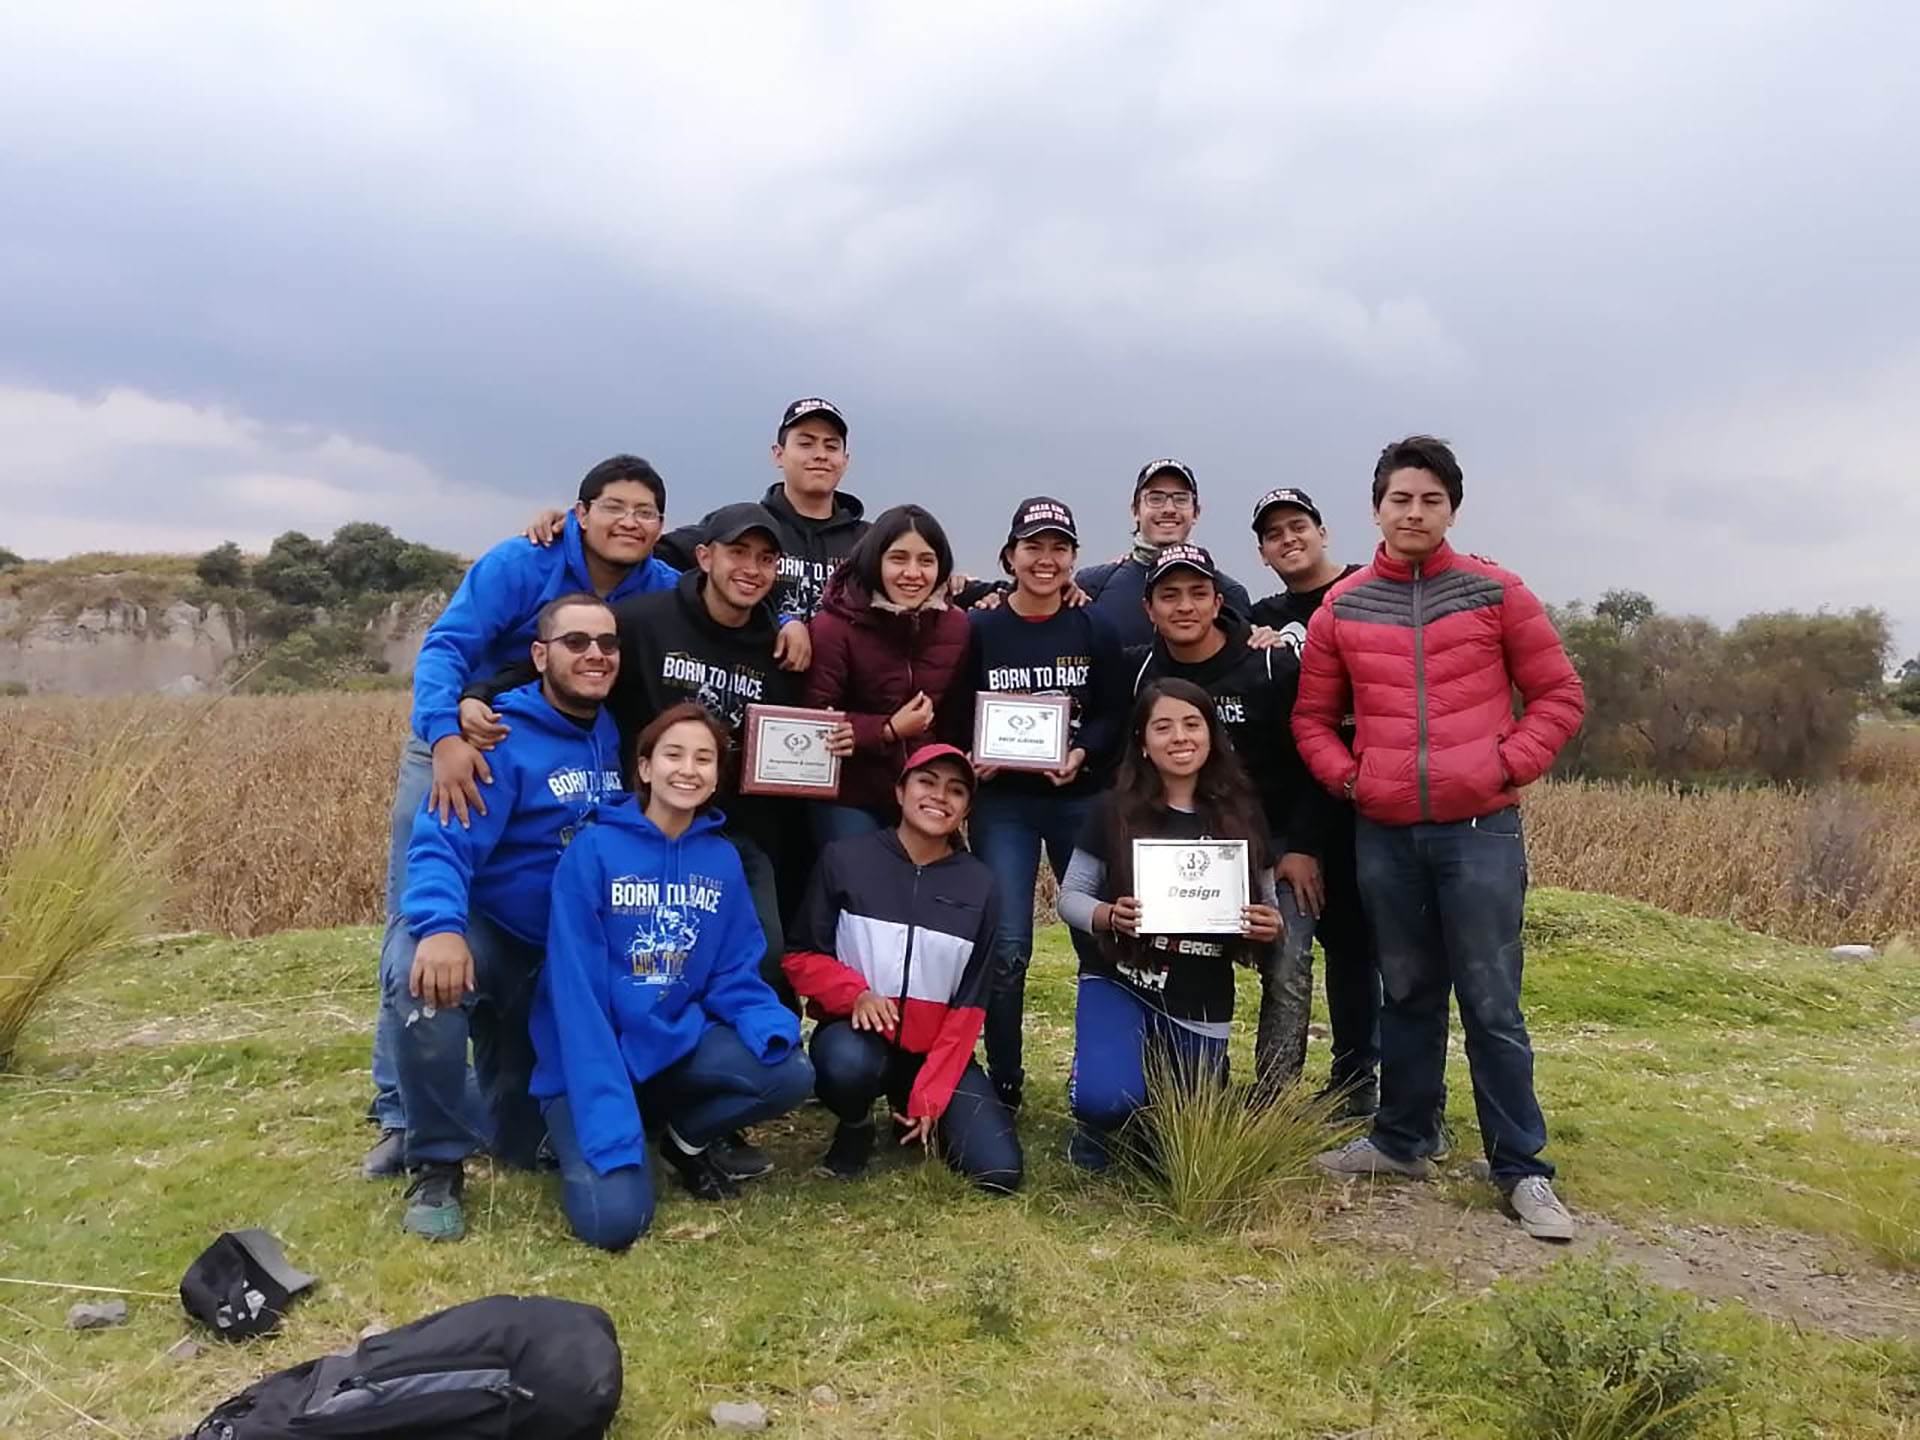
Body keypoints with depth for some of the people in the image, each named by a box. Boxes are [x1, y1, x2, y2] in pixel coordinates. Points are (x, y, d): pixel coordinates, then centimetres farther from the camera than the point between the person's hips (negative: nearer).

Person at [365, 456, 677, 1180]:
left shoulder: (663, 592, -8)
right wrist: (447, 736, -44)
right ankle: (401, 1112, 6)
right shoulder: (519, 565, -19)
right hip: (452, 752, -3)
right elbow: (445, 646, -27)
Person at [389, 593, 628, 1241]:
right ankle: (437, 1165, -18)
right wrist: (440, 927, -47)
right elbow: (441, 842, -29)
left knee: (525, 1144, 6)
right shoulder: (499, 736, -18)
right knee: (418, 976, -39)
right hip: (494, 940, -4)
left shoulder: (623, 736, -1)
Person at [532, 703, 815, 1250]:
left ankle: (685, 1138, 9)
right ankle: (583, 1144, 12)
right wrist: (611, 1126, -25)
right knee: (615, 1218, -23)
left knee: (791, 1073, -20)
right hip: (590, 1061, -4)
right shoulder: (593, 851, -15)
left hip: (677, 1044, 4)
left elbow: (734, 974, 2)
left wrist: (772, 1026, -22)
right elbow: (577, 994, -18)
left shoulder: (723, 860, 0)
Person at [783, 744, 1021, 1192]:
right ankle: (855, 1126, 0)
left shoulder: (978, 884, -1)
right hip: (860, 1033, -2)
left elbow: (969, 1004, -1)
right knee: (848, 1064, -38)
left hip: (936, 1049, 2)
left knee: (999, 1170, -15)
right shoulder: (846, 858, -6)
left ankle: (917, 1110, 17)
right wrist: (856, 993, -21)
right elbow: (801, 957, -2)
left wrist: (930, 1095, -9)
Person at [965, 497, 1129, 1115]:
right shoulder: (979, 629, 3)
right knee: (1006, 947, -3)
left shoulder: (1095, 630, 5)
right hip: (1002, 801, -1)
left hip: (1082, 799, 1)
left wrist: (1083, 753, -18)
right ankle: (1004, 1085, 13)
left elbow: (1116, 715, 0)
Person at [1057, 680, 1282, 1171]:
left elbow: (1267, 910, 6)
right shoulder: (1115, 810, -7)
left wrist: (1272, 928, -17)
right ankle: (1097, 1118, 10)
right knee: (1106, 1097, -28)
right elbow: (1069, 897, -2)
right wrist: (1108, 915, -23)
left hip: (1201, 1006, 2)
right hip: (1118, 984, -2)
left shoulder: (1242, 815, -1)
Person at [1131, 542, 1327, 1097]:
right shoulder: (1144, 676, -1)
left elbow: (1310, 758, -9)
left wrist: (1302, 846, -12)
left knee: (1287, 973, -8)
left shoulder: (1272, 665, -12)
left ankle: (1274, 1099, 1)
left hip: (1278, 842, -3)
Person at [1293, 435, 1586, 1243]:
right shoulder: (1342, 607, 6)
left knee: (1491, 1004, 1)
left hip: (1479, 830, -2)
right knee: (1406, 994, 14)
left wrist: (1508, 766, -6)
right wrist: (1345, 776, -2)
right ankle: (1400, 1140, 27)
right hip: (1383, 834, 2)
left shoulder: (1495, 593, 1)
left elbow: (1559, 696, 5)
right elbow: (1312, 715, 13)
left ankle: (1522, 1169, 14)